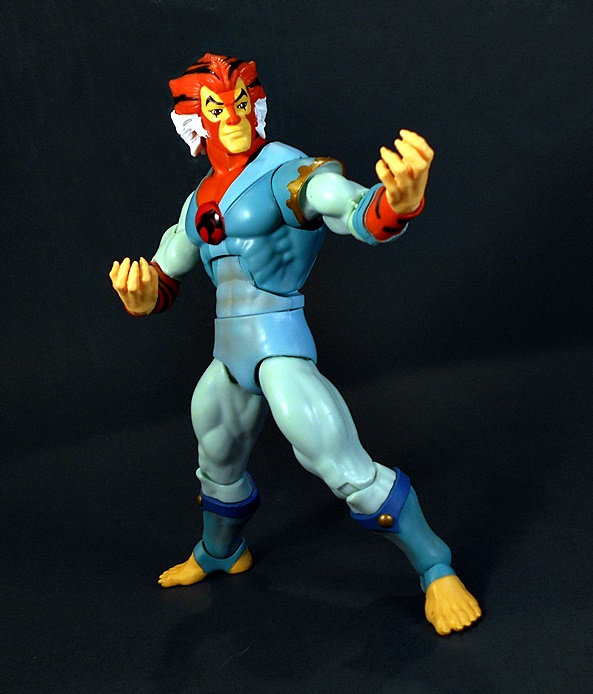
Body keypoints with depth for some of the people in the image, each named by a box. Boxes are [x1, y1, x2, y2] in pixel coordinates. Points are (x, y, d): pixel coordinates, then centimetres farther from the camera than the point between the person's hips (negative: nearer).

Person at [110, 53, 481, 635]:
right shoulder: (201, 200, 11)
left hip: (277, 346, -8)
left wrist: (398, 200, -57)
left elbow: (360, 214, -32)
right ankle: (218, 554, 54)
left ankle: (436, 570, 2)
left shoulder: (286, 172, -13)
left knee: (346, 468, -18)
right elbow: (162, 280, 16)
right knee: (218, 467, 26)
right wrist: (141, 295, -10)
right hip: (229, 355, 8)